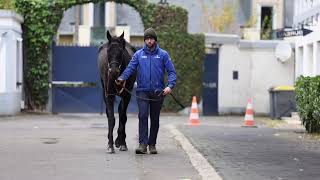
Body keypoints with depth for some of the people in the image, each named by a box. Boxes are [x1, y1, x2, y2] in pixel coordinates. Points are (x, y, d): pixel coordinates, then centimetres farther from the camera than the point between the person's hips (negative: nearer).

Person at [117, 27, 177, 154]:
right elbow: (130, 68, -2)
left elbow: (171, 71, -1)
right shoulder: (138, 54, 6)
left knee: (155, 119, 7)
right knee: (143, 115, -14)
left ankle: (152, 144, 18)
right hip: (142, 91, 0)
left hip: (158, 92, 0)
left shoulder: (163, 54, 3)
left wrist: (170, 85, -18)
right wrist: (122, 78, -22)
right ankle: (142, 144, -16)